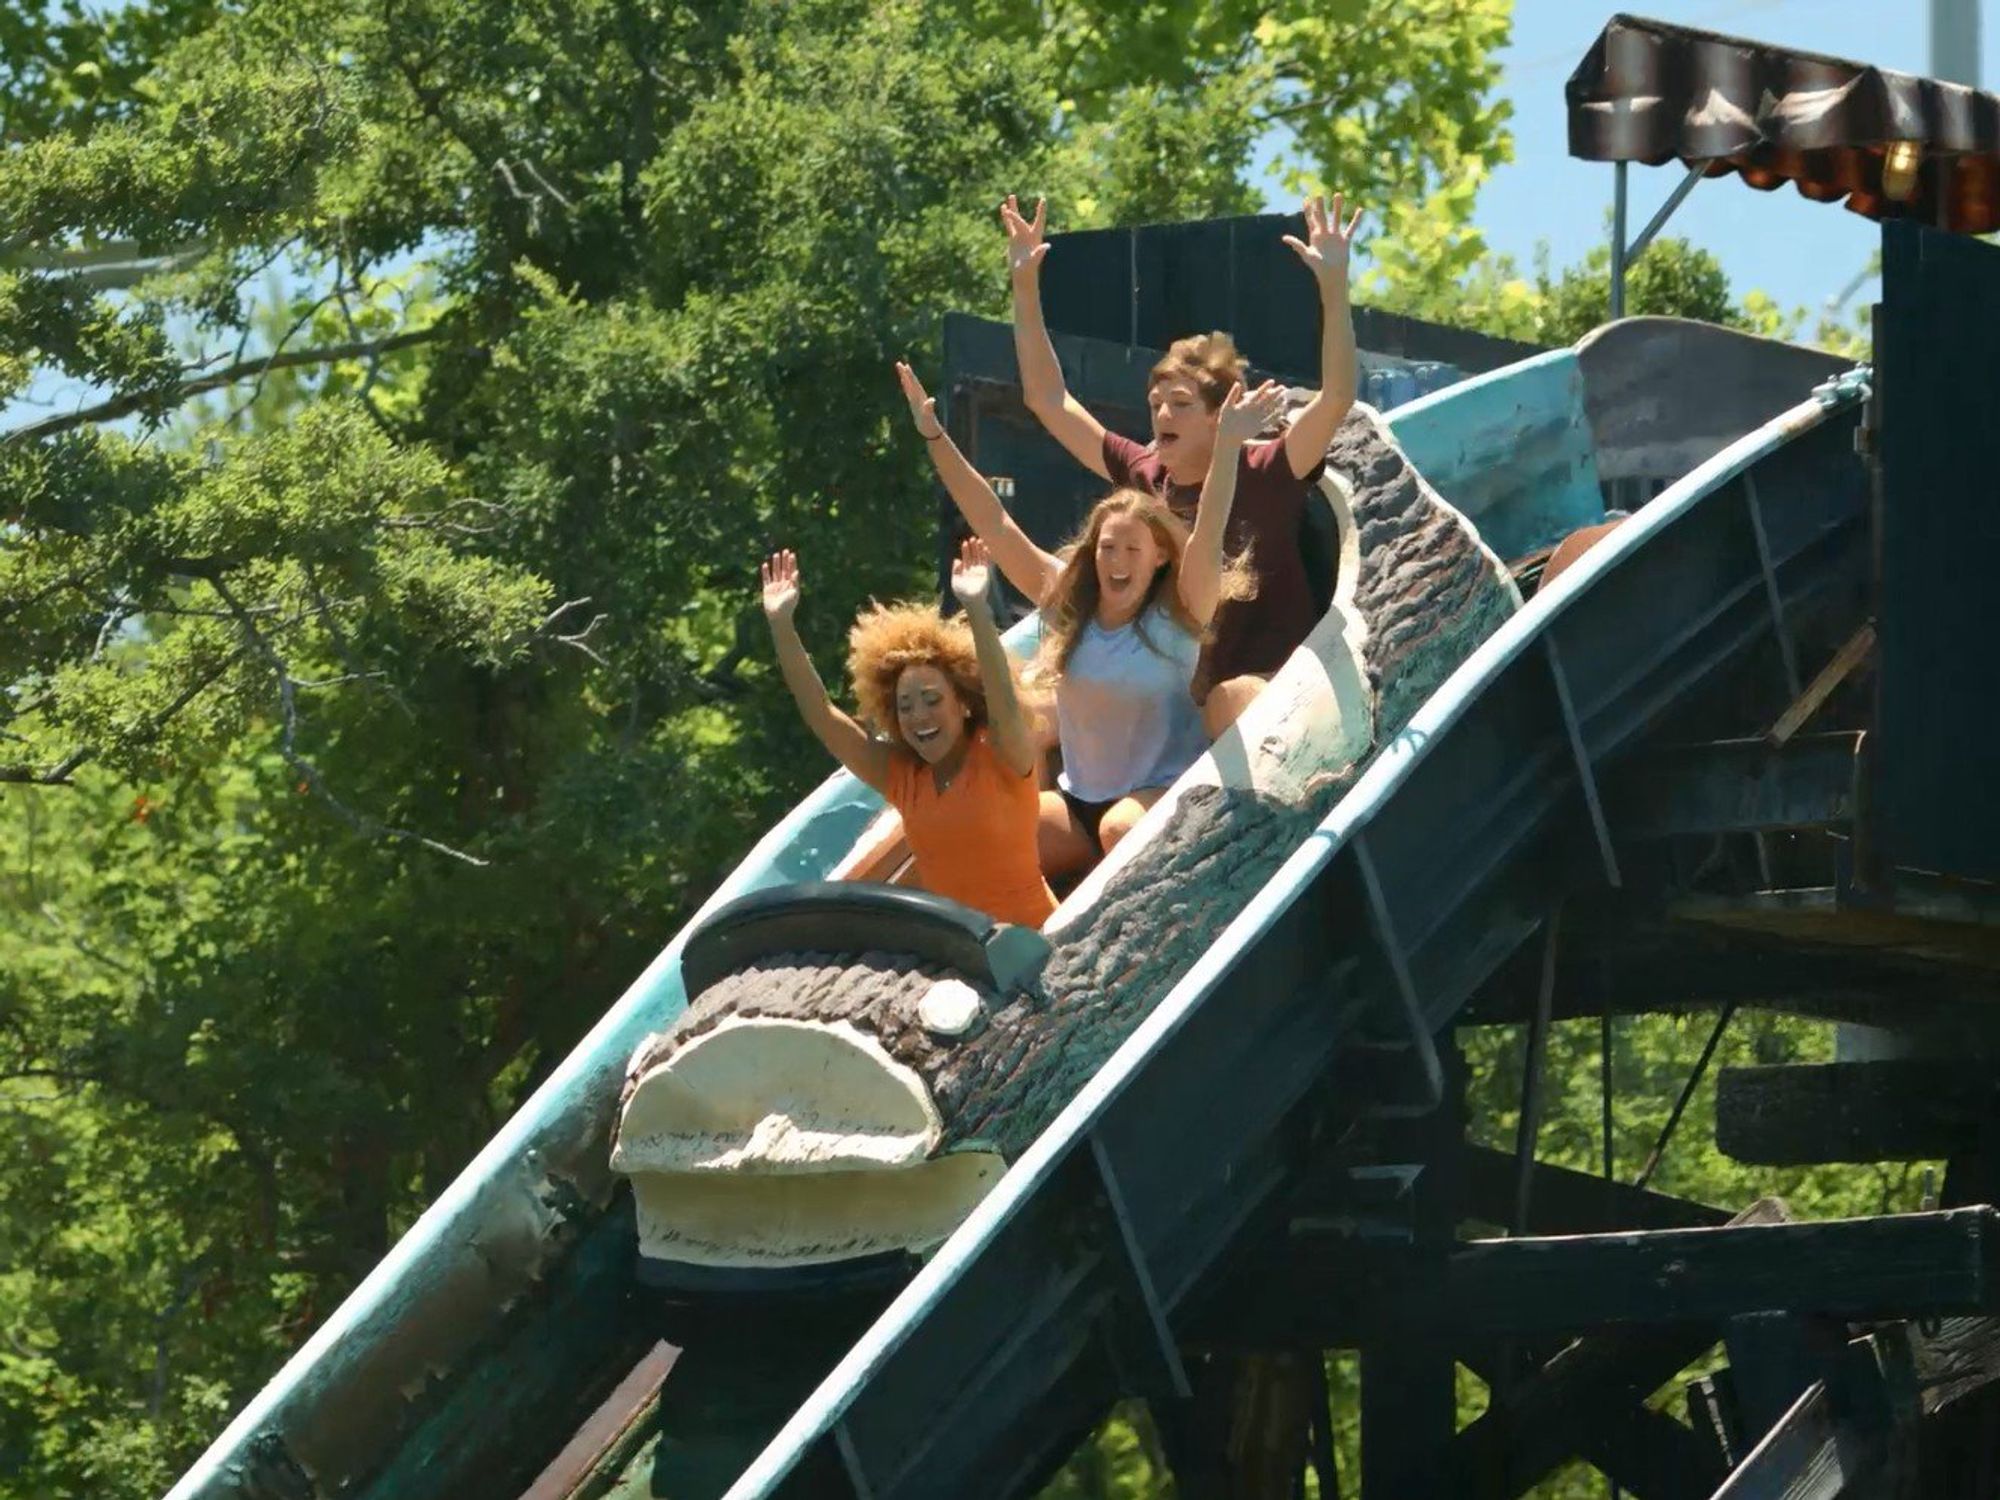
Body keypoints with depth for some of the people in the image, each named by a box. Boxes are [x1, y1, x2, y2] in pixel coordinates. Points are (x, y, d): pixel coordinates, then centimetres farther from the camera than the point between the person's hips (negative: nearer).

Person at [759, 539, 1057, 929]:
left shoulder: (1002, 758, -7)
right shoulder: (898, 771, 6)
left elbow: (1004, 703, -27)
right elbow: (819, 712, 1)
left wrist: (977, 611, -41)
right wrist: (781, 625, -9)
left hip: (1026, 937, -5)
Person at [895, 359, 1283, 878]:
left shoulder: (1175, 616, -9)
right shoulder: (1067, 603, 3)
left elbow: (1206, 541, -26)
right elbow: (993, 525, 1)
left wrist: (1227, 446, -39)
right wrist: (934, 436, -3)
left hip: (1165, 795, -5)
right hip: (1078, 799, 5)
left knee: (1122, 828, -37)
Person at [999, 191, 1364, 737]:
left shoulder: (1262, 475, -10)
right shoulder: (1144, 474, 5)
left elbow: (1336, 397, -25)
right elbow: (1049, 400, 10)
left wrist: (1333, 285, -34)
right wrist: (1025, 288, 5)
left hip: (1269, 683, -6)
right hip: (1176, 687, 6)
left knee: (1232, 701, -38)